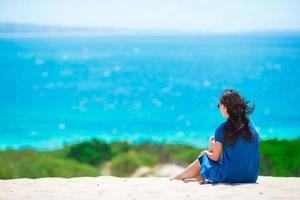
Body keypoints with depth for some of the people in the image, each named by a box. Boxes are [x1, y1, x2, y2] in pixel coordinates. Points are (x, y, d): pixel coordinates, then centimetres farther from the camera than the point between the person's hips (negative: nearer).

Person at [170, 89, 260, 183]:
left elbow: (215, 157, -6)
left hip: (229, 177, -6)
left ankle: (178, 177, 43)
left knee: (202, 158, 19)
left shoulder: (223, 129, -15)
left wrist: (206, 152, 16)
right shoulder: (251, 125, 1)